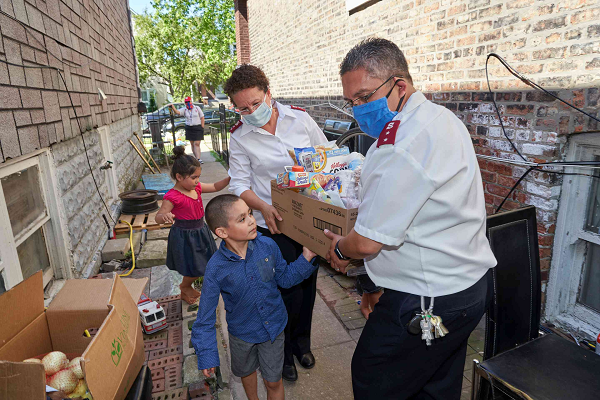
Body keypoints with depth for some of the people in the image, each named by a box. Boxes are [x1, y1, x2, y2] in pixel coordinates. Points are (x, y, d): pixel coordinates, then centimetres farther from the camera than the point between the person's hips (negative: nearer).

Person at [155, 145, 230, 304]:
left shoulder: (196, 187, 1)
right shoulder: (173, 196, -22)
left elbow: (215, 187, 13)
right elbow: (158, 217, -25)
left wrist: (229, 178, -1)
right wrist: (165, 217, -49)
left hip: (200, 232, 8)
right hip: (185, 236, -8)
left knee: (206, 265, 19)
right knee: (196, 269, 2)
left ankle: (187, 286, 43)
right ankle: (184, 287, 33)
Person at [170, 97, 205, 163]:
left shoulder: (197, 108, 0)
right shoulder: (184, 109, 4)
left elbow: (202, 118, 1)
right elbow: (177, 112, -13)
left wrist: (202, 127, -5)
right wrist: (173, 107, -32)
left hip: (197, 128, -3)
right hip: (189, 128, 4)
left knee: (197, 144, -11)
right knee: (192, 144, 6)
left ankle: (198, 159, -15)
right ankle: (197, 158, 15)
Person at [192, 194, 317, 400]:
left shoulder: (267, 245, -22)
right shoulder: (216, 268, -27)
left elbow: (285, 278, -6)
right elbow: (206, 315, -15)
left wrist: (306, 257, -20)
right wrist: (206, 354, -12)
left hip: (273, 327, 0)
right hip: (242, 333, 0)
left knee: (273, 381, 18)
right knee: (247, 372, 30)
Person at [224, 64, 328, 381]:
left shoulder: (299, 117, -4)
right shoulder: (239, 137, -7)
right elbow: (239, 183, -7)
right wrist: (263, 207, -25)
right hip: (274, 224, -3)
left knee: (308, 282, 17)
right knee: (288, 290, 2)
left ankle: (301, 341, 44)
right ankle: (282, 351, 33)